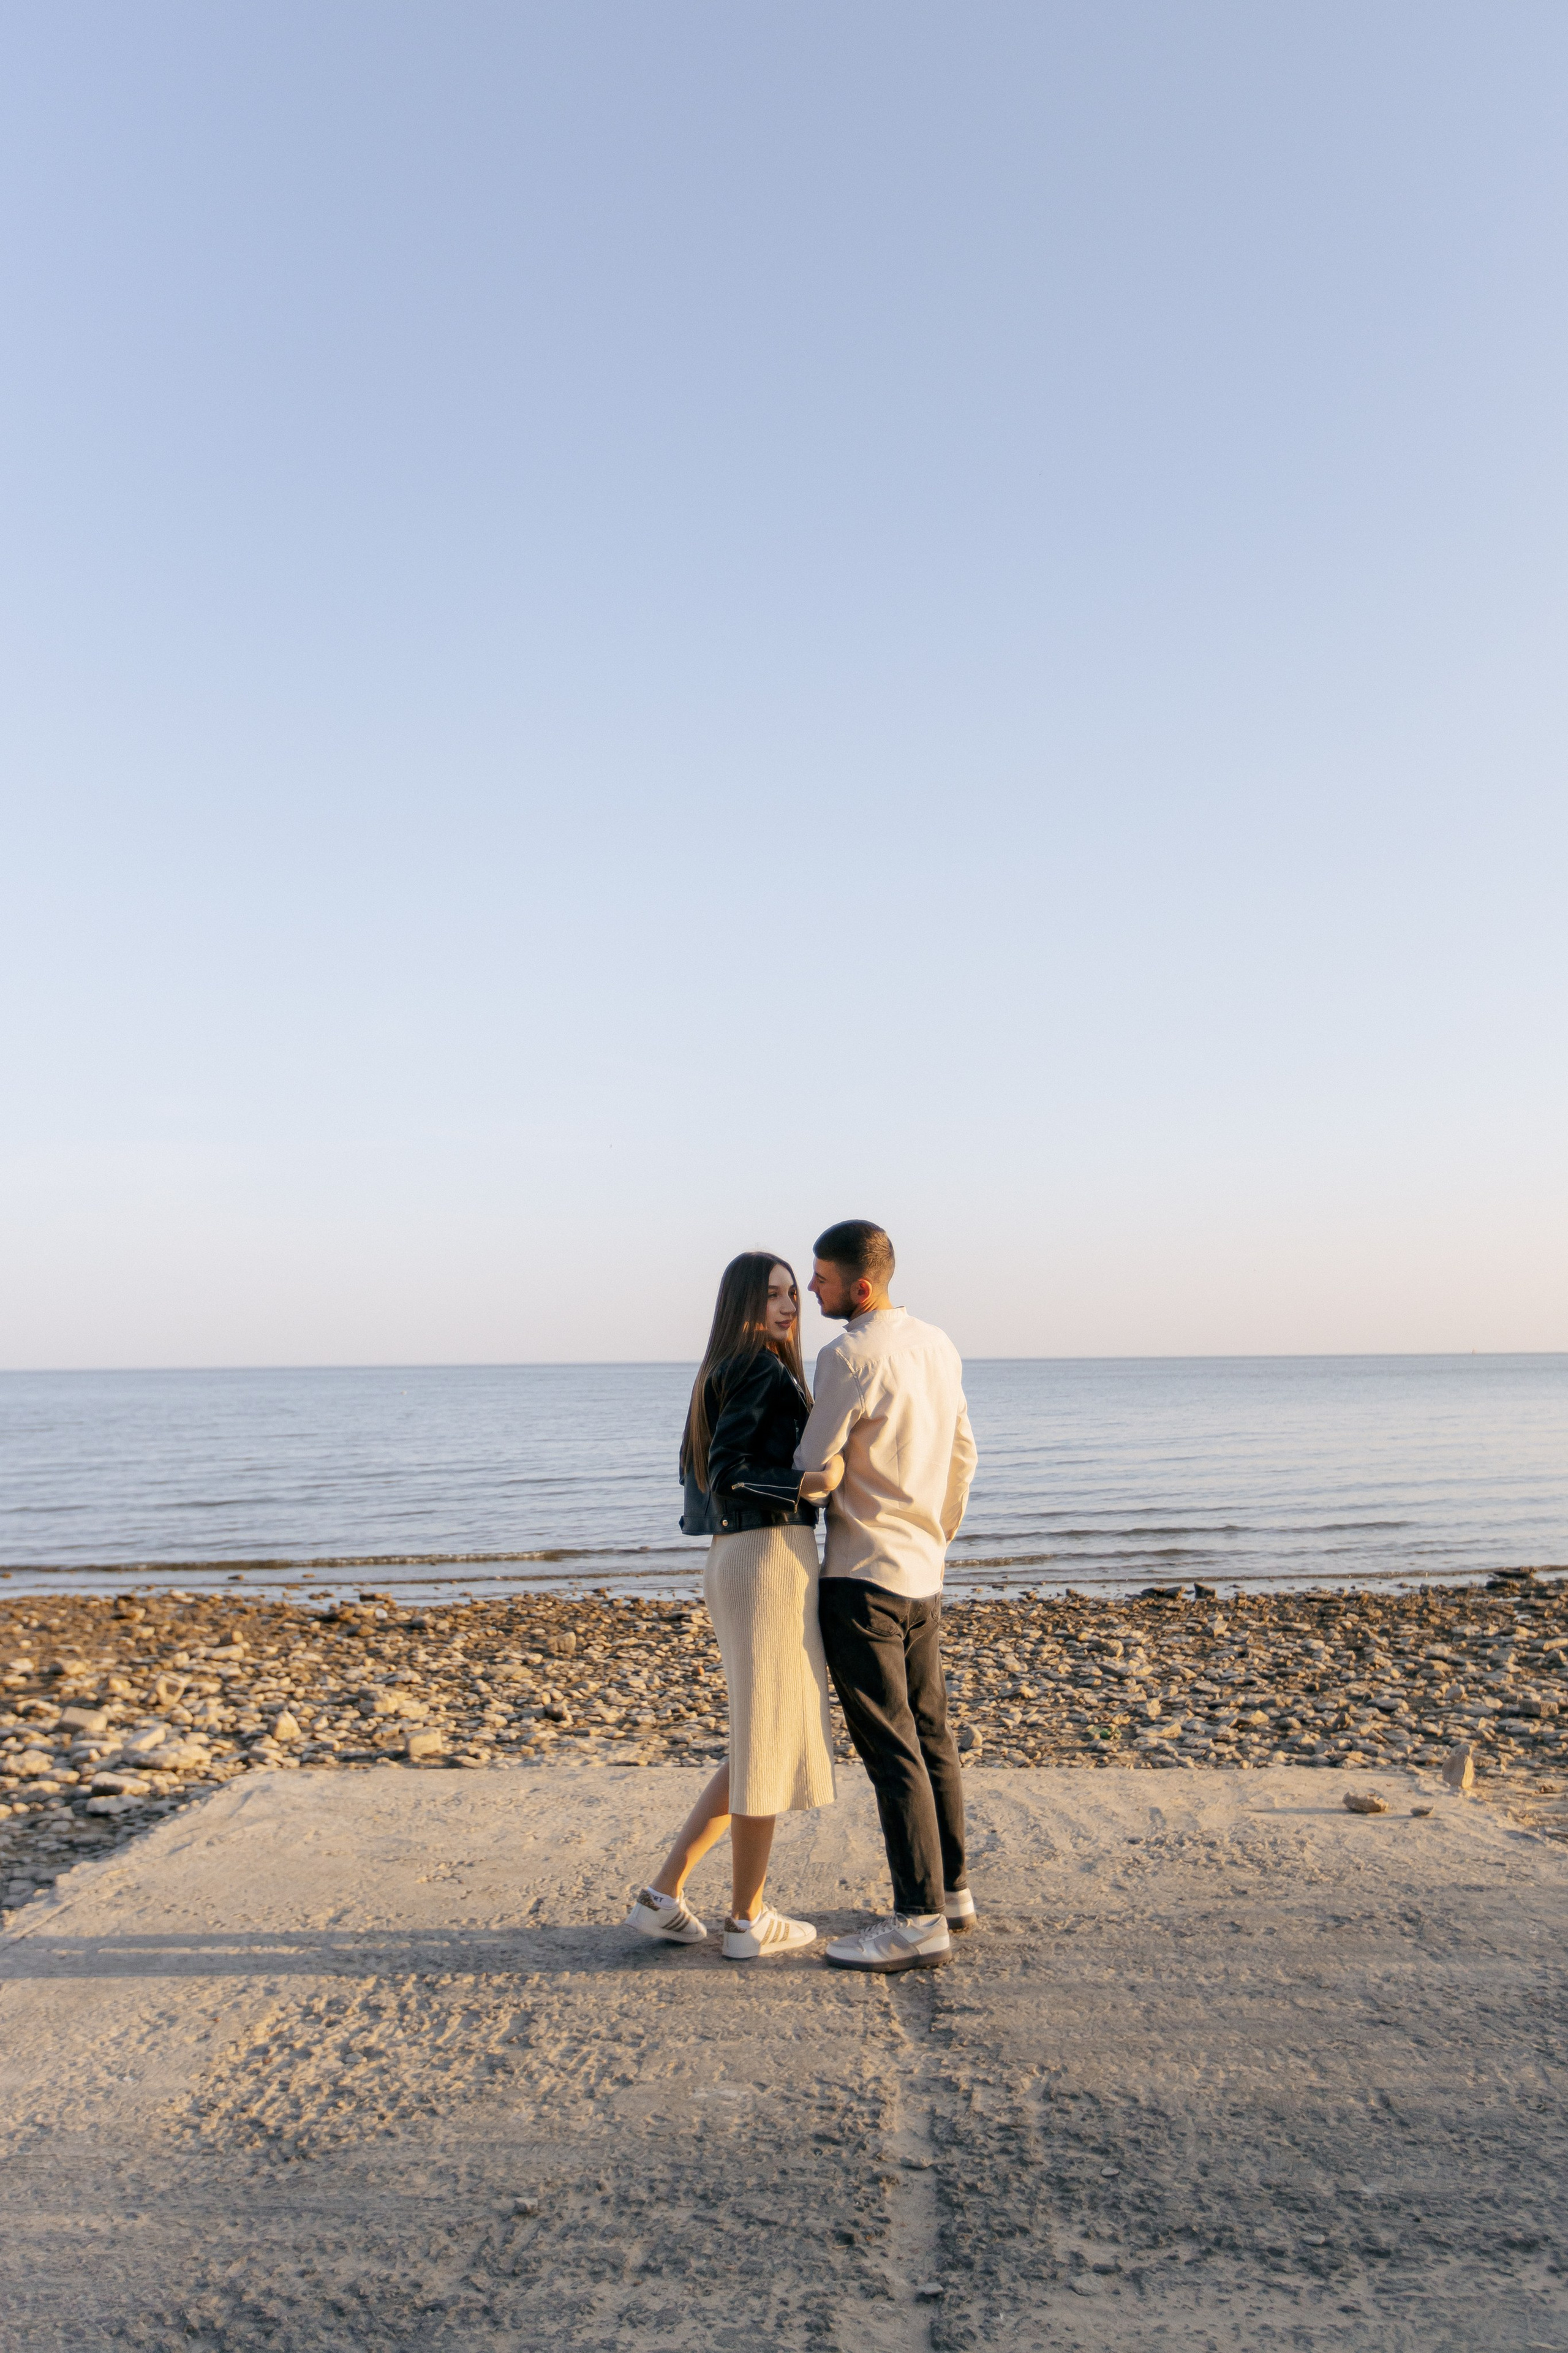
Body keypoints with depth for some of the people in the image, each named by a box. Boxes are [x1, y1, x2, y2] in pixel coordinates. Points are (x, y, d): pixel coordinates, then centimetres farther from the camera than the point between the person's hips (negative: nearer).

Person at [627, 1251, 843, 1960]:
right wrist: (810, 1484, -30)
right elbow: (726, 1474, -20)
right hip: (770, 1561, -10)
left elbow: (701, 1471, 20)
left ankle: (664, 1894, 18)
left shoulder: (724, 1375, 17)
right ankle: (748, 1920, 16)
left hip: (733, 1559, 10)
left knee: (763, 1743, 17)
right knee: (769, 1742, 3)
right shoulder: (762, 1370, -12)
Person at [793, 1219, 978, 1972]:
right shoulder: (938, 1346, 7)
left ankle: (918, 1922, 1)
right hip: (923, 1576, 9)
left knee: (891, 1750, -4)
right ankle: (951, 1890, 28)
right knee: (931, 1737, 17)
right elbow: (962, 1454, 15)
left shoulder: (848, 1357, -18)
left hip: (862, 1577, -8)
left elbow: (812, 1470, -11)